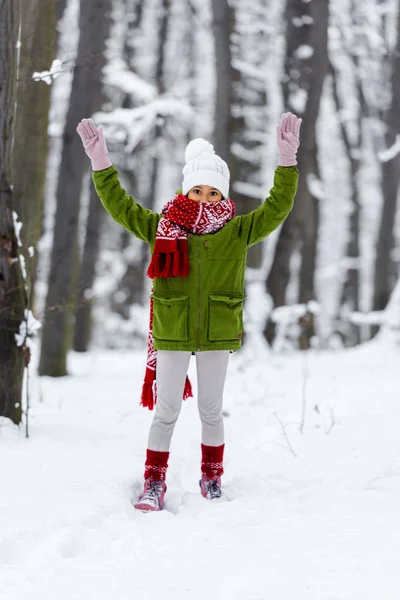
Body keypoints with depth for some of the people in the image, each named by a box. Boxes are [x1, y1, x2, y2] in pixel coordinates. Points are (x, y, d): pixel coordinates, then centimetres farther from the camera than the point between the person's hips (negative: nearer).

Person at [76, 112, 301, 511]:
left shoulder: (238, 232, 2)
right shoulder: (161, 228, 2)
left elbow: (277, 207, -2)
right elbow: (119, 206, 4)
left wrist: (287, 160, -10)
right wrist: (100, 164, -3)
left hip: (218, 334, 0)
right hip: (172, 333, 0)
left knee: (210, 410, 11)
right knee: (166, 411, 1)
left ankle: (212, 476, 26)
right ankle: (154, 483, 7)